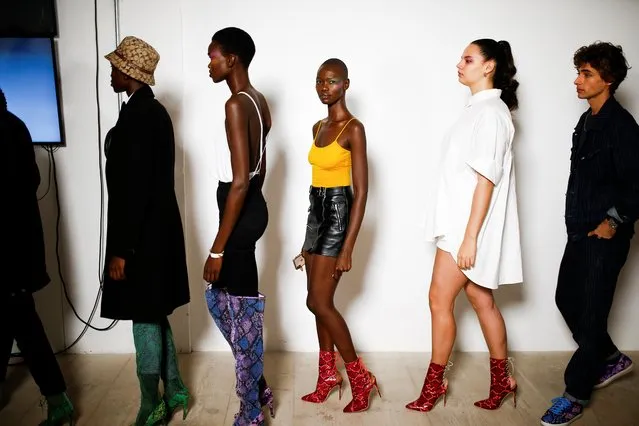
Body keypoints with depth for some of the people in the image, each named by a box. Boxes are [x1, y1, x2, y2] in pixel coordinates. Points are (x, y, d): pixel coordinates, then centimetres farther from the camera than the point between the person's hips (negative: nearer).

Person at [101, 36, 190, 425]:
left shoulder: (136, 114, -17)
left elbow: (134, 186, -22)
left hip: (143, 233, -10)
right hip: (157, 228, 10)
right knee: (153, 315, 18)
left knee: (145, 318, 2)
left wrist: (121, 249, -19)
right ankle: (174, 391, 30)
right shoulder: (153, 110, 13)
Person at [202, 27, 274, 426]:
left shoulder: (236, 105, -18)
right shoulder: (259, 101, 12)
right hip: (254, 207, 10)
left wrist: (217, 248, -20)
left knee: (241, 310, 2)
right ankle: (260, 388, 32)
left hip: (240, 211, -10)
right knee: (218, 297, 21)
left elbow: (240, 180, -23)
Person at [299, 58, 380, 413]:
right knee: (322, 301, 11)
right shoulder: (318, 127, 13)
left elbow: (361, 191, -16)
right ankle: (328, 376, 25)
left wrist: (348, 248, -20)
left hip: (338, 212, -8)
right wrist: (311, 237, 17)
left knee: (318, 301, -6)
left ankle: (360, 378, 10)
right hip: (316, 211, 8)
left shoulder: (354, 128, -12)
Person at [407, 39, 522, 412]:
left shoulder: (490, 112, -14)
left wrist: (470, 238, -21)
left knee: (440, 300, -1)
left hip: (471, 226, -9)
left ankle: (435, 382, 14)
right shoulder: (481, 109, 15)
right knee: (481, 299, 14)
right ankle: (502, 378, 26)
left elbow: (486, 180, -19)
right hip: (461, 223, 9)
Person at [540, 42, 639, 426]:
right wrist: (577, 220, 12)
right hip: (579, 231, 9)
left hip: (604, 237, -9)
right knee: (567, 299, 17)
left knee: (591, 314, -1)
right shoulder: (587, 121, 12)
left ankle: (576, 395, 12)